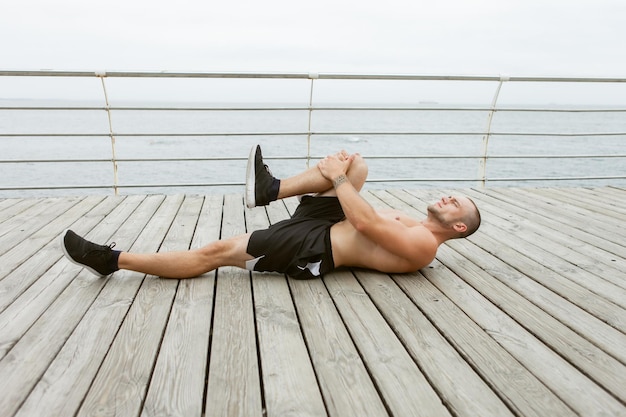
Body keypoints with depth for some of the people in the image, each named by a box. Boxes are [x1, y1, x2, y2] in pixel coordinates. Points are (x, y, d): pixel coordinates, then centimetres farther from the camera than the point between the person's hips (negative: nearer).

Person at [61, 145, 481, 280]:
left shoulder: (422, 245, -11)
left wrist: (336, 178, -14)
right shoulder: (412, 224, 18)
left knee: (215, 252, -14)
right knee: (357, 164, -2)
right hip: (319, 226, 9)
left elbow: (364, 222, -22)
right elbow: (369, 213, 24)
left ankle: (114, 259, -3)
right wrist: (342, 170, 9)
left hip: (314, 250, -9)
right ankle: (270, 189, -7)